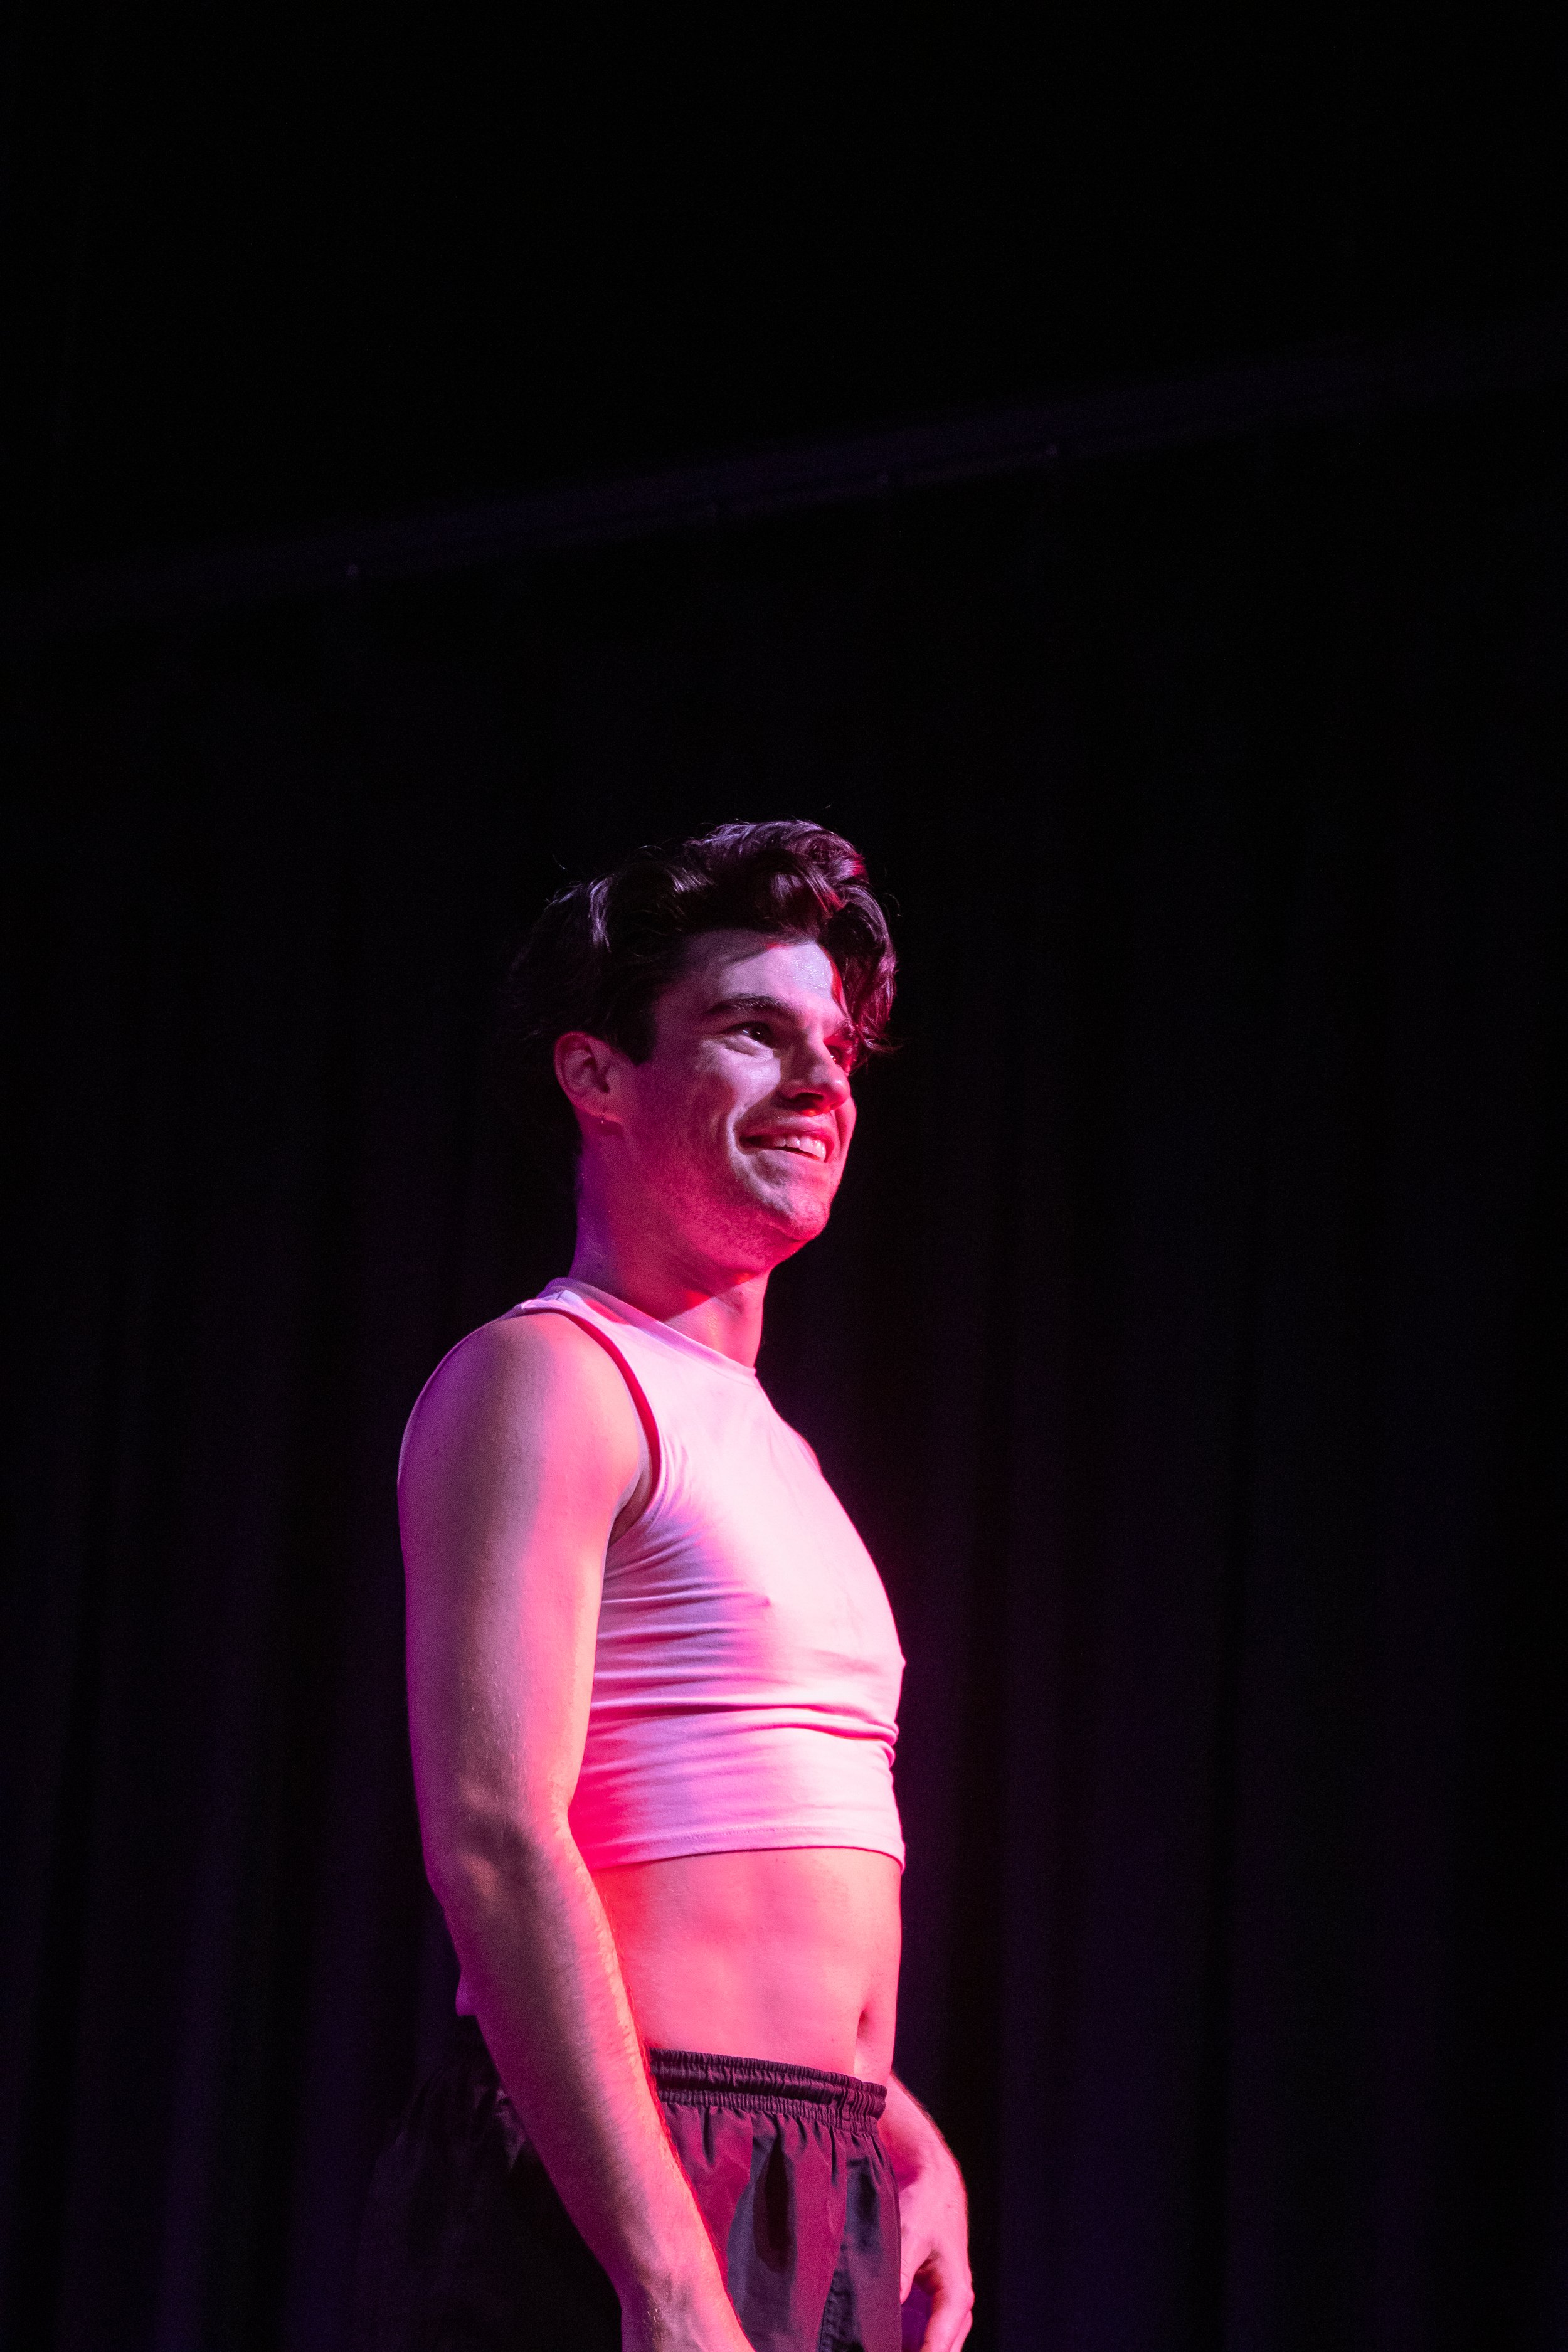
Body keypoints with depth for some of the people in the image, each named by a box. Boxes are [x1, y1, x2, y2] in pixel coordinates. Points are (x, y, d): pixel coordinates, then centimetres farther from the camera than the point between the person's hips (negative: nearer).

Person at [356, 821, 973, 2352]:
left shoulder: (760, 1449, 20)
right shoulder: (542, 1380, -8)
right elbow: (494, 1841, -20)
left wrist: (906, 2150, 12)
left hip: (816, 2212, 9)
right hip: (611, 2217, -9)